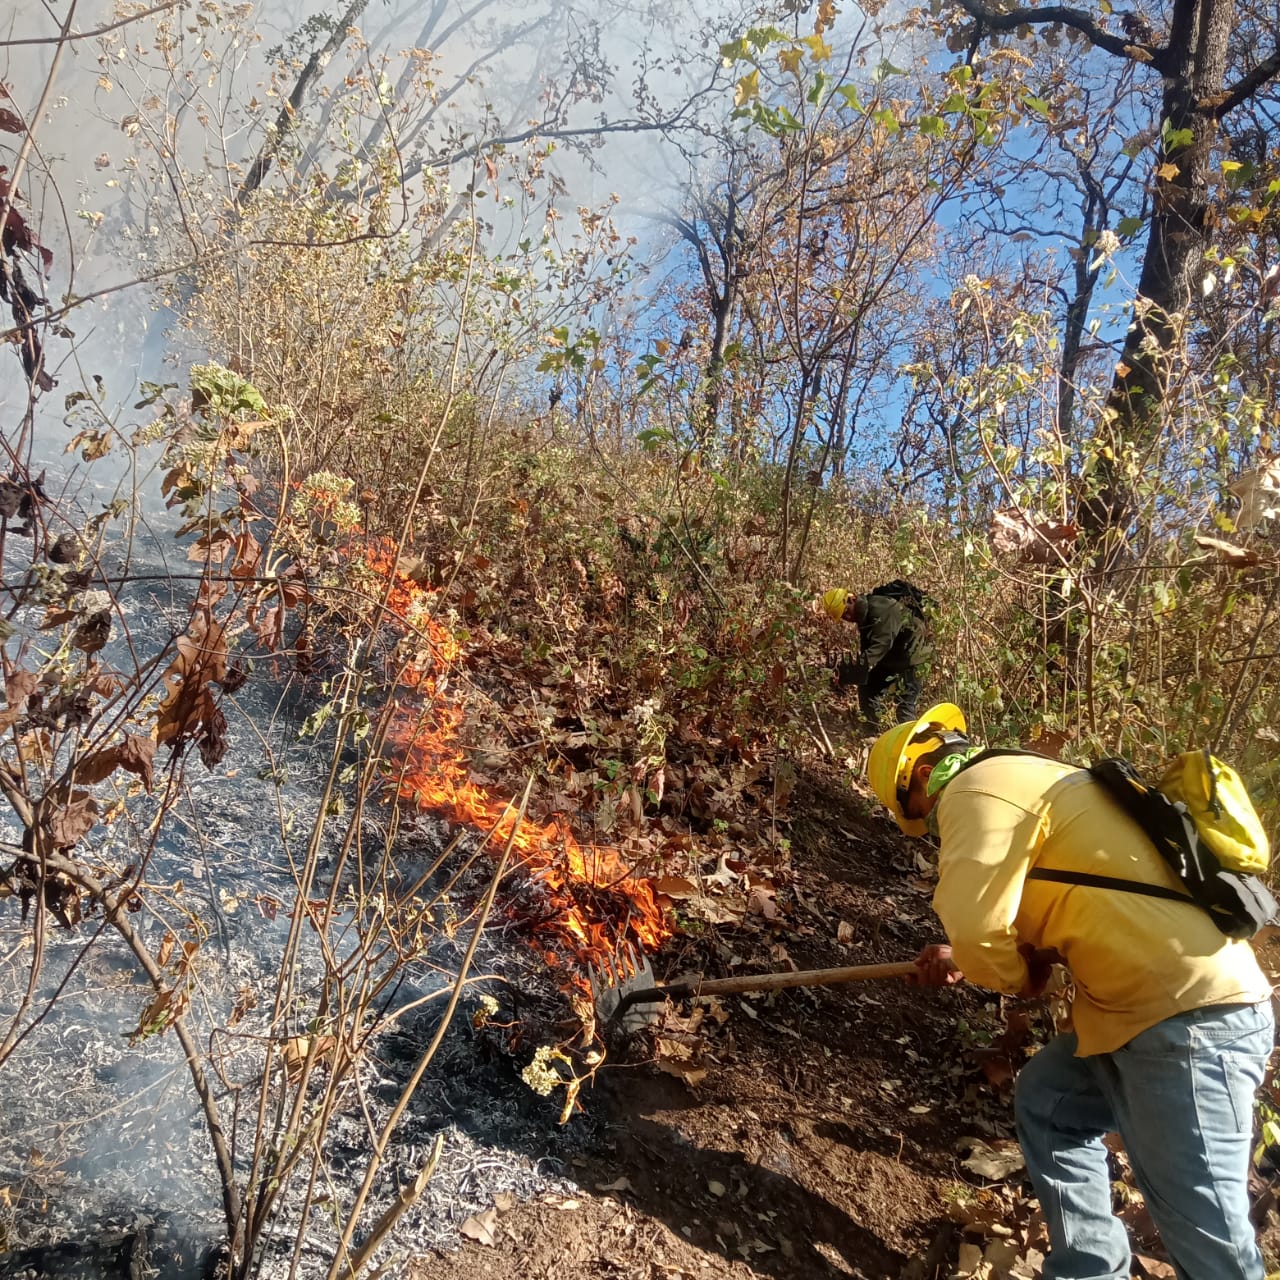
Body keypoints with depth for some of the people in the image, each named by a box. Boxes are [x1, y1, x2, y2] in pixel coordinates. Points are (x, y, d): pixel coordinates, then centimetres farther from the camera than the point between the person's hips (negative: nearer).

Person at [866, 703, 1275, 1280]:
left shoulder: (977, 788, -12)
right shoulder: (1022, 778, 18)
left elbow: (974, 923, -22)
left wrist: (1014, 978, 0)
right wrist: (967, 962, 16)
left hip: (1191, 1017, -10)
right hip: (1157, 1001, 10)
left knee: (1204, 1231, -2)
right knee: (1046, 1100, 21)